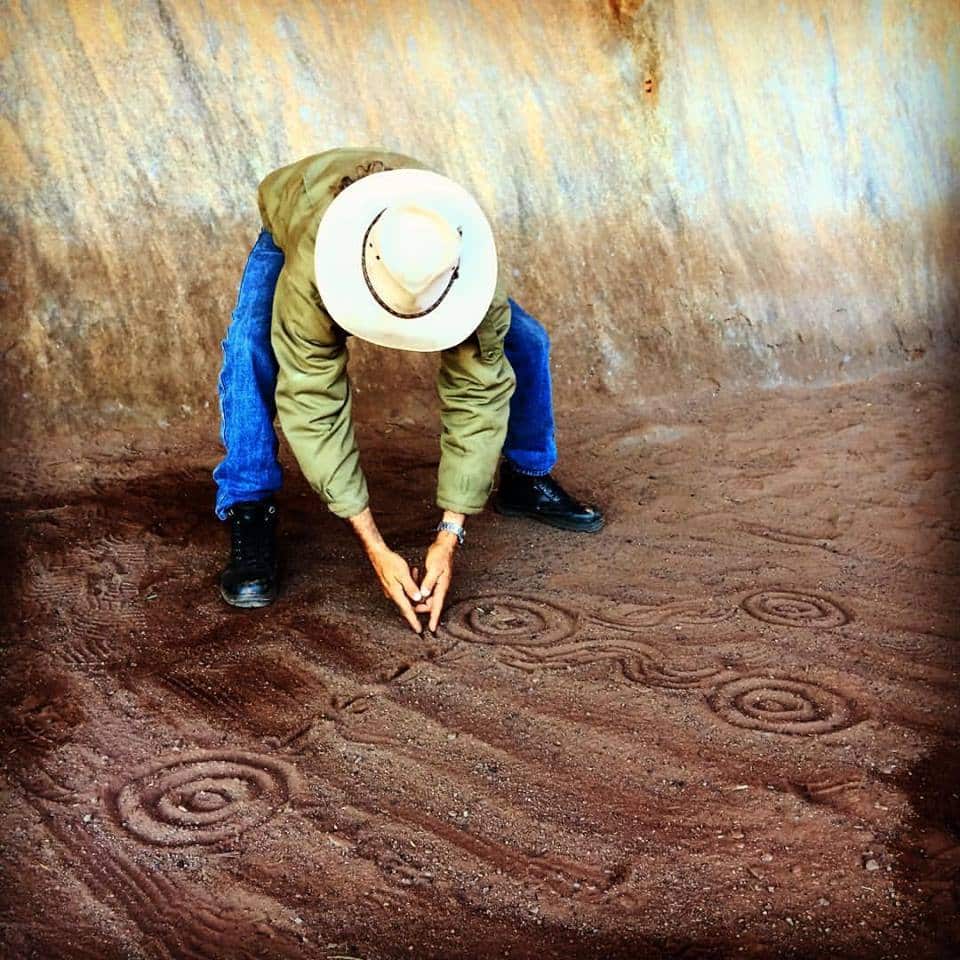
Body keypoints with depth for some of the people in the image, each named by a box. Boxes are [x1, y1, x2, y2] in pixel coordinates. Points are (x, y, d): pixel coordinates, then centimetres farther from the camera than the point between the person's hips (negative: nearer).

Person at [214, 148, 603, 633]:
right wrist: (375, 549, -43)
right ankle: (250, 516, -20)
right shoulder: (310, 269, -47)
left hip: (408, 244, 2)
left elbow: (477, 395, -34)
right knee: (251, 351, -34)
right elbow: (313, 403, -42)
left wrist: (449, 536, -37)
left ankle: (525, 477, 14)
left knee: (523, 342, -12)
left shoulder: (469, 271, -40)